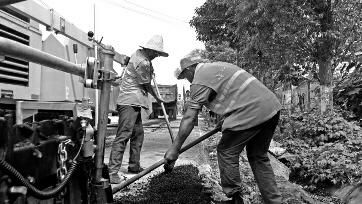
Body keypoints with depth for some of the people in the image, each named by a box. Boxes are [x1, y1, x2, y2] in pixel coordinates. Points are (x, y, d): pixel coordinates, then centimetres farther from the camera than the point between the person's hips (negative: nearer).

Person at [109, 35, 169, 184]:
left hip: (133, 102, 11)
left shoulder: (139, 53, 13)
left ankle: (134, 166, 24)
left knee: (138, 134, 14)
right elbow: (147, 85, -5)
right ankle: (112, 172, -11)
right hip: (129, 102, -11)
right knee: (123, 136, -13)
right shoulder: (143, 62, -17)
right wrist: (157, 98, 10)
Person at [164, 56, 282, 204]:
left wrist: (174, 149, -4)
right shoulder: (218, 65, 22)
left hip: (251, 113, -9)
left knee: (226, 153, 7)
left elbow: (188, 119, -8)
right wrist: (225, 123, 26)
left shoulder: (199, 81, -5)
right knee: (259, 157, 19)